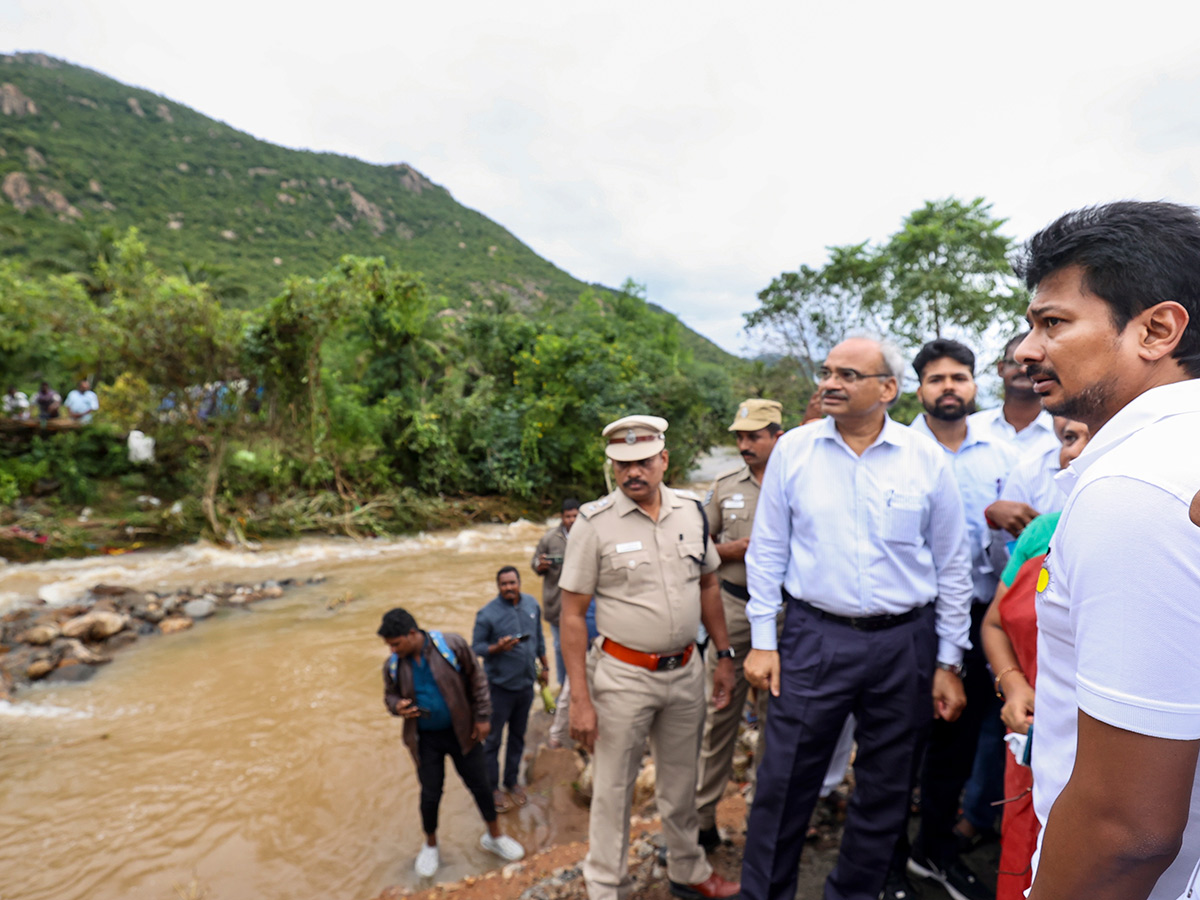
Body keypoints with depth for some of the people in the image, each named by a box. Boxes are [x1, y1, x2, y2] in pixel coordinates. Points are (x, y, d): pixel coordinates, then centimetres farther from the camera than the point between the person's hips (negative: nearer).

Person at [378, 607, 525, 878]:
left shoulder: (451, 645, -19)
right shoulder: (393, 665, -8)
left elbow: (476, 680, -9)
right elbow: (390, 695, 10)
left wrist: (482, 716, -7)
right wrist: (397, 706, -14)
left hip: (461, 731, -1)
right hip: (425, 739, 2)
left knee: (479, 785, 10)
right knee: (430, 794, 11)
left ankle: (494, 836, 34)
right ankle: (430, 845, 40)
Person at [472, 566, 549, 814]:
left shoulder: (532, 604, 0)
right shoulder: (487, 614, -16)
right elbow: (476, 646, -11)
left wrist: (544, 666, 15)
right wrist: (497, 648, -28)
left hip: (526, 683, 5)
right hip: (500, 686, -5)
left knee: (518, 735, 18)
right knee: (493, 739, 7)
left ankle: (512, 782, 35)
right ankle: (493, 788, 25)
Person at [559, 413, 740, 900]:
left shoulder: (692, 510, 0)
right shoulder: (595, 522, -13)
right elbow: (572, 614, -12)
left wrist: (723, 655, 10)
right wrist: (580, 699, -14)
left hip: (685, 672, 4)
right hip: (623, 676, -4)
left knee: (681, 781, 22)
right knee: (612, 789, 10)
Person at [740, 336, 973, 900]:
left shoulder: (927, 460, -2)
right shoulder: (793, 450, -2)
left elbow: (952, 568, 4)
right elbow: (767, 552, 2)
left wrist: (949, 663, 4)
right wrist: (762, 641, -1)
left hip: (904, 643, 1)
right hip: (814, 637, -1)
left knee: (884, 790, 17)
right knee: (783, 784, 5)